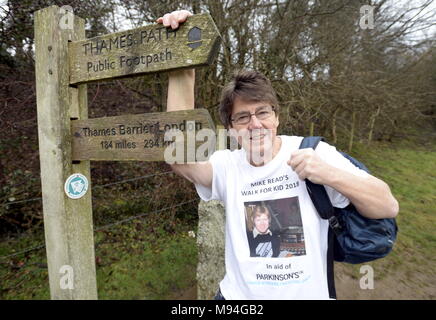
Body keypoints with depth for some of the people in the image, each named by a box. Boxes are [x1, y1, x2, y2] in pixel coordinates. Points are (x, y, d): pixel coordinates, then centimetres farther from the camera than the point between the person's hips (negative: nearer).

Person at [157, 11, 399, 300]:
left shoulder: (315, 152, -12)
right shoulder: (228, 167, -10)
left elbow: (388, 208, -10)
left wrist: (330, 175, -27)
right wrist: (182, 73, -37)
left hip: (309, 294, 0)